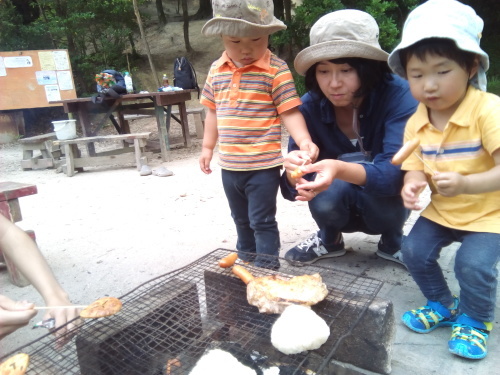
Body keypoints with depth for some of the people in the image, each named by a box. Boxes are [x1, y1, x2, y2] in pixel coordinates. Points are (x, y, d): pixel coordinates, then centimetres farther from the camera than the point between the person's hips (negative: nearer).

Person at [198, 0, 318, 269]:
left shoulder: (277, 70, -12)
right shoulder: (216, 71, 5)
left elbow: (289, 112, -14)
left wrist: (304, 141, -30)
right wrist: (207, 147, 17)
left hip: (263, 164, -6)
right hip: (229, 164, 7)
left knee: (262, 221, 5)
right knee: (241, 219, 24)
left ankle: (266, 268, 23)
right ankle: (246, 261, 45)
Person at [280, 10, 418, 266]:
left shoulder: (398, 96, -24)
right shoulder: (310, 106, -18)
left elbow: (396, 171, -37)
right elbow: (294, 189, -20)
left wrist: (341, 170, -56)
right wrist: (294, 172, -45)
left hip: (386, 203, -1)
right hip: (341, 204, 2)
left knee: (355, 163, -32)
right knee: (323, 202, -32)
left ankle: (392, 242, -2)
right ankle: (329, 240, 6)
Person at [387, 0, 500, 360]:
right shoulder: (415, 123, -6)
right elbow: (416, 168, -6)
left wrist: (465, 184, -46)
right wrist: (413, 185, -29)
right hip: (440, 210, 5)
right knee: (415, 252, -6)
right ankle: (443, 305, 24)